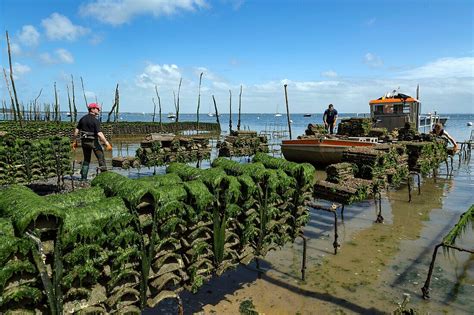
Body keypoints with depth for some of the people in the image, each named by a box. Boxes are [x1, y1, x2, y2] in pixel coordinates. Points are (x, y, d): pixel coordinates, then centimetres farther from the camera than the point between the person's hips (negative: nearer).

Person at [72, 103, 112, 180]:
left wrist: (75, 141, 15)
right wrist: (107, 143, -22)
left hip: (84, 141, 7)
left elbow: (76, 130, 8)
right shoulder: (95, 120, -14)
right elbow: (99, 134, -23)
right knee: (101, 158, 5)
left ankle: (83, 177, 17)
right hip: (93, 142, -6)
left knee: (86, 160, 16)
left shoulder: (83, 118, 7)